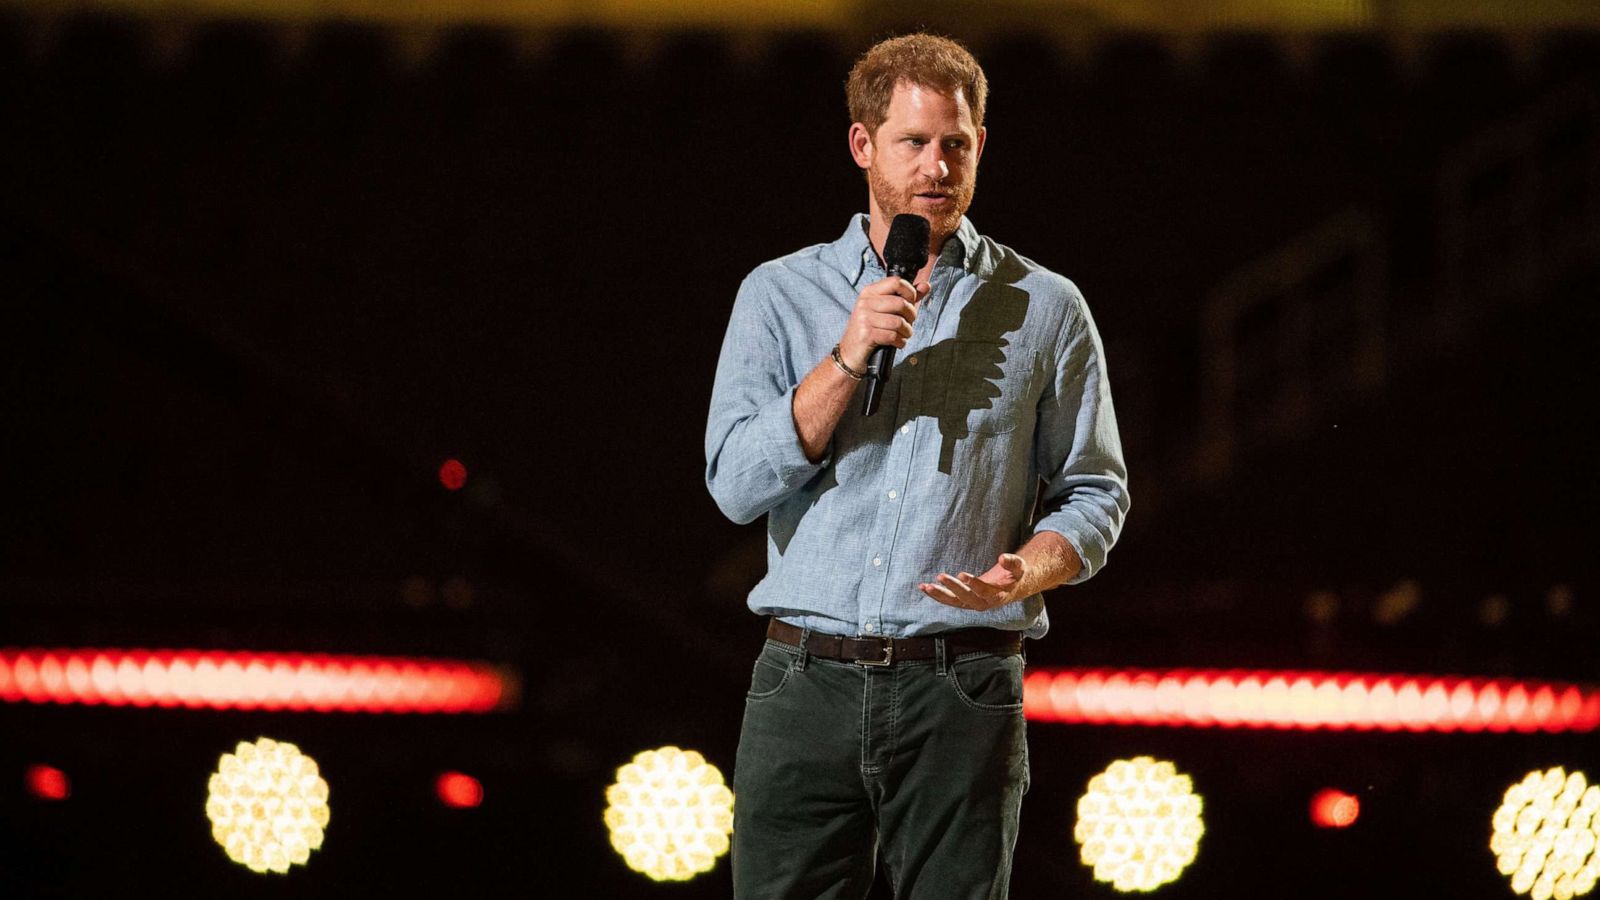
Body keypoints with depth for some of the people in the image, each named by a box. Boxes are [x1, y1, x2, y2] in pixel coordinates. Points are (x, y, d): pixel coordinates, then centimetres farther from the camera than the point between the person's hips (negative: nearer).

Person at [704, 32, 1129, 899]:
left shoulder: (1044, 310, 9)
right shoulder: (780, 295, 10)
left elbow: (1094, 492, 10)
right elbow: (738, 484, 0)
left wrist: (1026, 572, -11)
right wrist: (848, 360, -10)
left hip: (961, 696, -1)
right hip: (806, 687, 1)